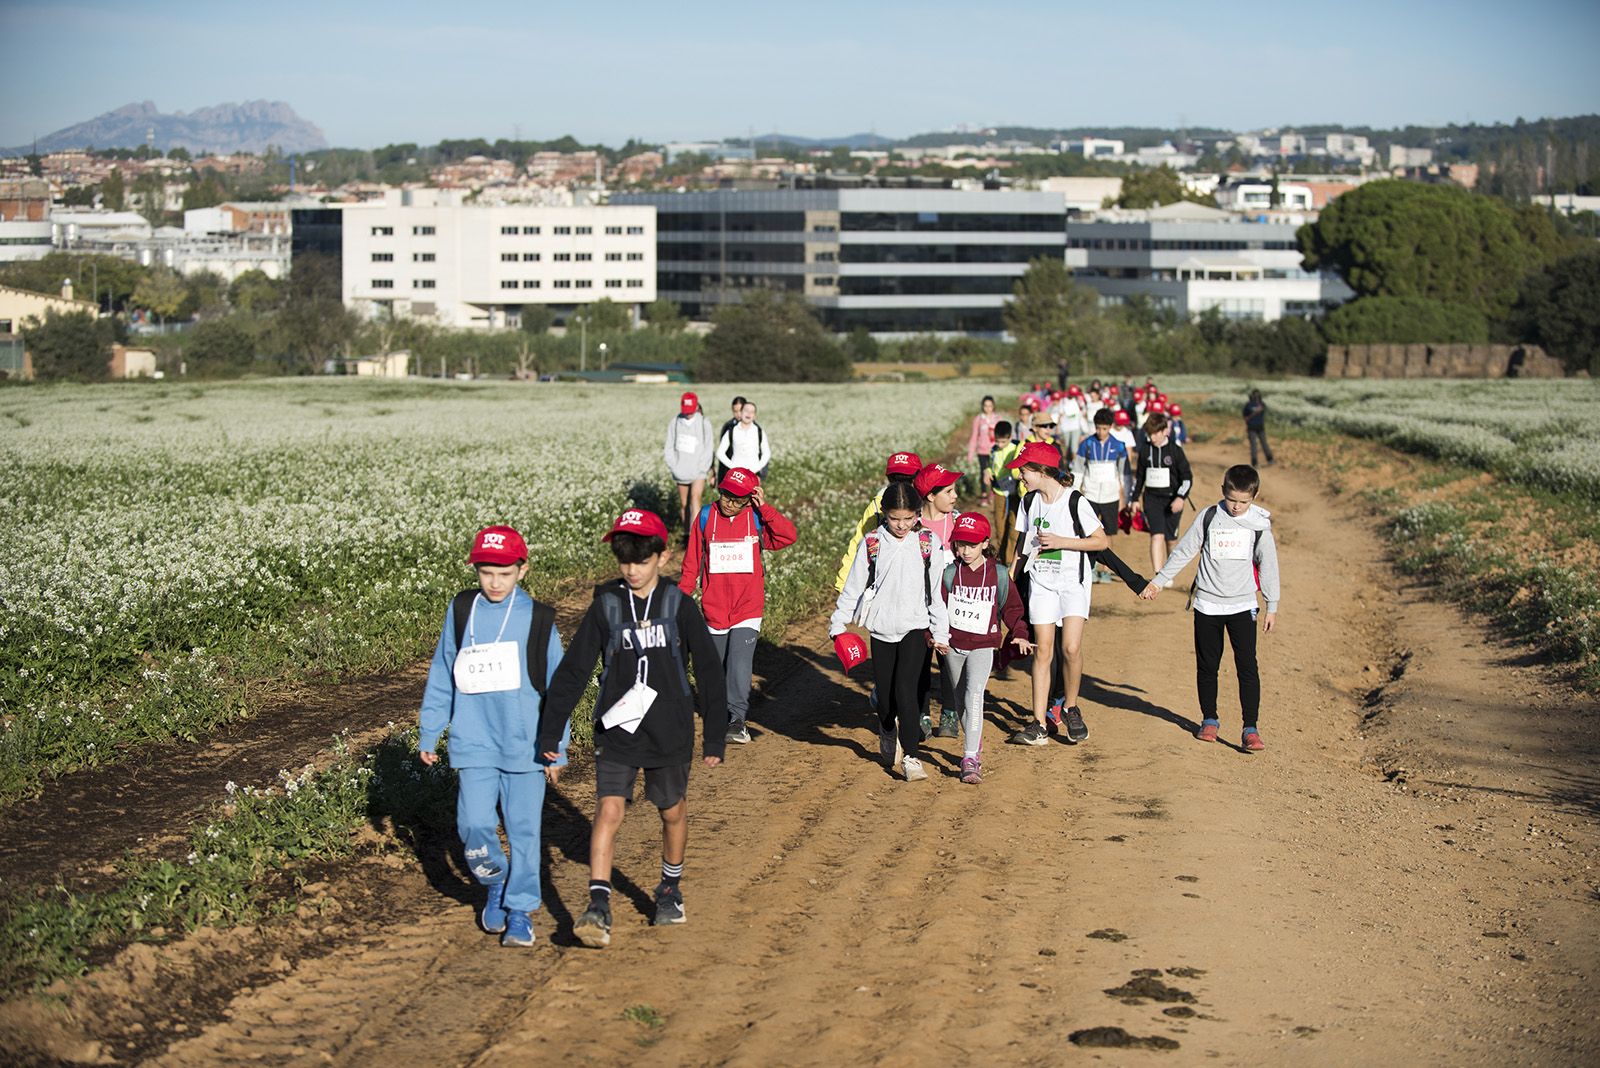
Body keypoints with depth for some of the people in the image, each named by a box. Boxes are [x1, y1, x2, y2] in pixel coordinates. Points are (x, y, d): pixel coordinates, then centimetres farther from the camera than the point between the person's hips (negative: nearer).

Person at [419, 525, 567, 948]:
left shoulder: (538, 619, 0)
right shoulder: (460, 611, 4)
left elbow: (557, 688, 6)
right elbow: (441, 676, 12)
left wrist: (556, 749, 7)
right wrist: (428, 734, 11)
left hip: (525, 745, -1)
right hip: (473, 743, 1)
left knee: (523, 829, 2)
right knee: (474, 825, -7)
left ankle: (520, 909, 16)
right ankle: (495, 883, 21)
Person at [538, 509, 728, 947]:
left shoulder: (680, 606, -3)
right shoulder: (606, 607, -2)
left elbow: (709, 671, 1)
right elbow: (573, 670, 1)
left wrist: (715, 737, 1)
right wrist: (550, 731, -2)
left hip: (669, 730, 0)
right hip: (616, 730, 0)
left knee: (672, 811, 15)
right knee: (608, 811, -12)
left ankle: (670, 888, 37)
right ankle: (599, 905, -14)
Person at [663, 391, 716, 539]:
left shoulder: (704, 424, -4)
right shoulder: (675, 423, 1)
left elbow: (708, 448, -2)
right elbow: (669, 447, 6)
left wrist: (701, 468, -10)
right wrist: (673, 467, -5)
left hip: (698, 471, -3)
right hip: (681, 471, 3)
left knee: (695, 498, -19)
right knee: (683, 503, 10)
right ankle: (686, 533, 22)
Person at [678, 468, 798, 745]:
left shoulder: (757, 518, -2)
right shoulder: (705, 517, 0)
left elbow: (788, 536, -16)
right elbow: (692, 561, 6)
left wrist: (763, 507, -17)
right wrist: (682, 595, 3)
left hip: (748, 608, -2)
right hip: (714, 606, 2)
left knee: (740, 664, -15)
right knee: (718, 666, 13)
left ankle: (737, 719, -12)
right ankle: (722, 712, 29)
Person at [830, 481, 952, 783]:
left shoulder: (928, 543, -2)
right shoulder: (871, 544, -1)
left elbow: (937, 590, 2)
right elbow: (853, 586, 5)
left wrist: (940, 632, 2)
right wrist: (838, 623, 5)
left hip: (915, 628, -2)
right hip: (881, 630, 2)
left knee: (905, 690, -15)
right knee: (885, 693, 8)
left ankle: (910, 757, -12)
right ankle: (888, 739, 37)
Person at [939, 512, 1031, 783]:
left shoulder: (998, 575, -1)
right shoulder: (949, 574, 0)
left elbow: (1012, 606, 9)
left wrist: (1019, 634, -2)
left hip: (983, 646, -3)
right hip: (953, 646, 3)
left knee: (974, 692, -22)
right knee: (960, 700, 13)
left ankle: (970, 758, -26)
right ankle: (975, 745, 36)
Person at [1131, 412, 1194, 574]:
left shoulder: (1175, 449, -7)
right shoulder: (1145, 449, 3)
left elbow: (1187, 476, -5)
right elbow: (1140, 475, 15)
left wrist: (1181, 497, -19)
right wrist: (1136, 498, 16)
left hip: (1172, 500, -1)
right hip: (1151, 498, 1)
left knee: (1170, 539, 9)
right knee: (1157, 536, -15)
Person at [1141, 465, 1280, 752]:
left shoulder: (1259, 524, -2)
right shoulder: (1209, 517, -1)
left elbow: (1268, 565, 6)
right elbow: (1183, 552, 6)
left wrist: (1272, 606, 7)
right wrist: (1158, 581, 8)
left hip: (1243, 606, -1)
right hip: (1207, 605, 1)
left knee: (1247, 666, -8)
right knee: (1207, 666, 9)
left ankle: (1251, 729, -6)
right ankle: (1209, 720, 24)